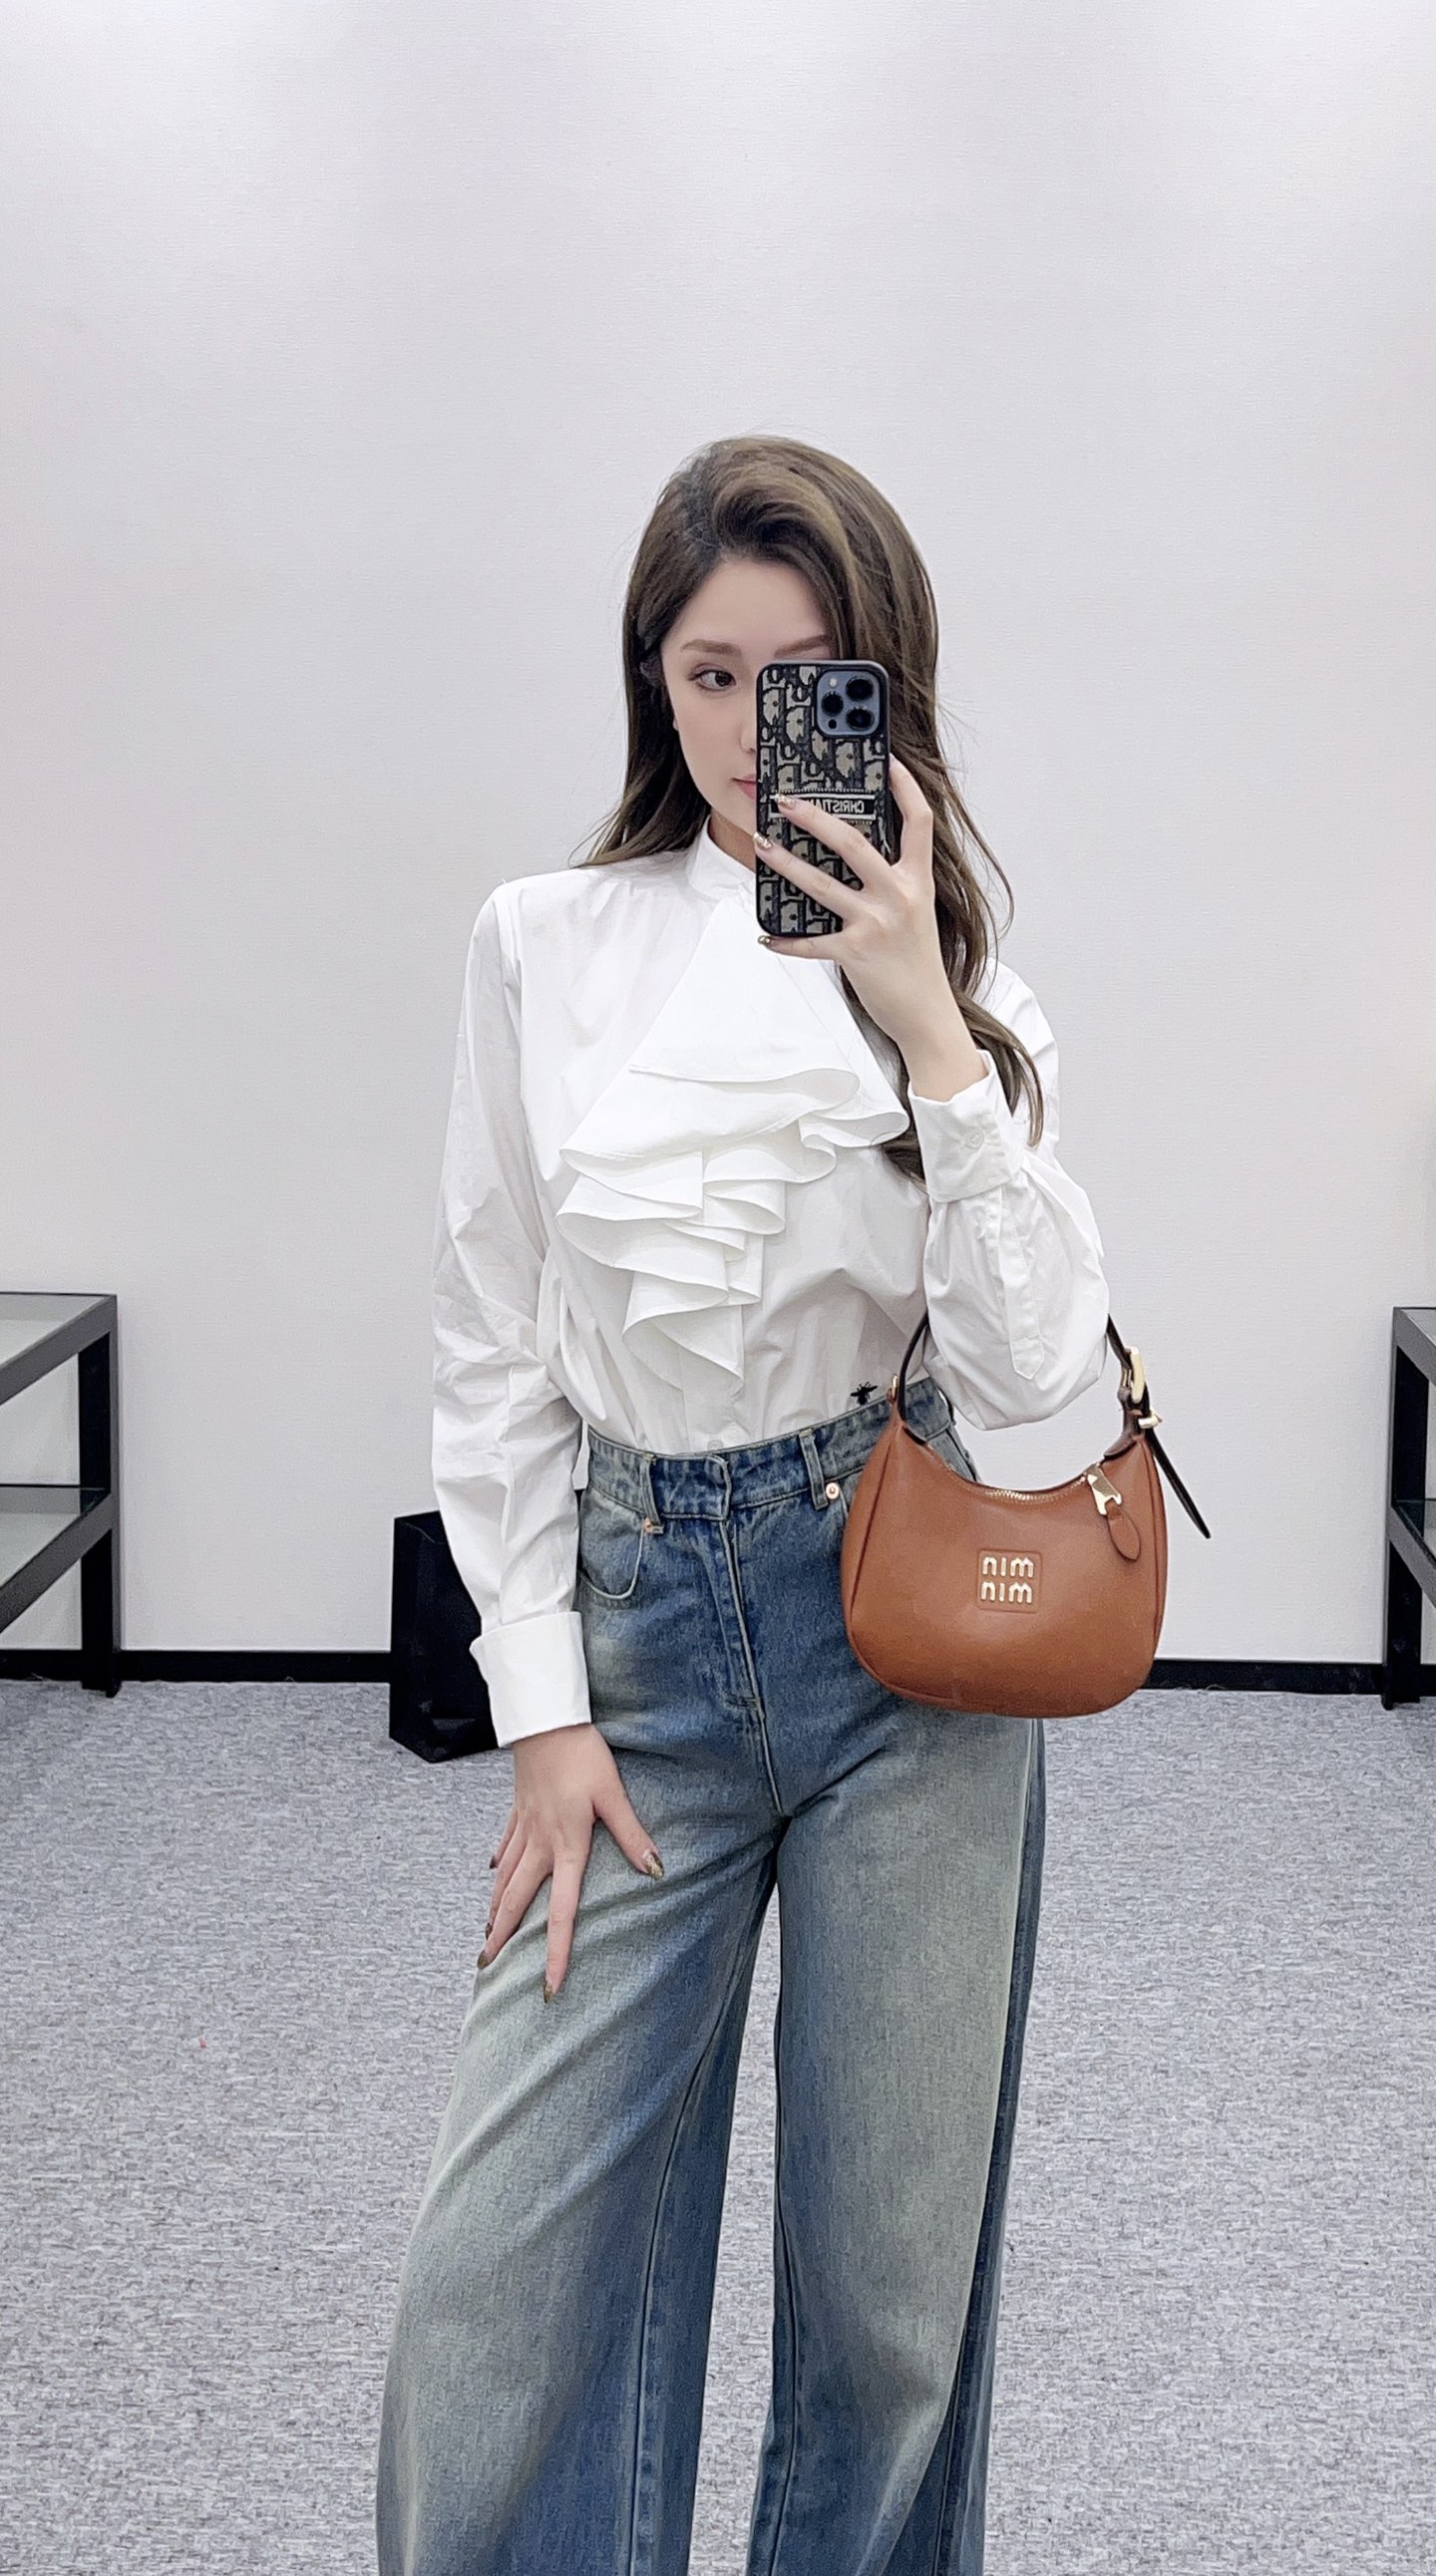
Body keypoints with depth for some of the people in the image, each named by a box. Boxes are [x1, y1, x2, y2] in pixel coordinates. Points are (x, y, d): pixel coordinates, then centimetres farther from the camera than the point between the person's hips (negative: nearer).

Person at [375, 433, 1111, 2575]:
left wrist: (925, 1026, -16)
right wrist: (540, 1709, 0)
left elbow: (1028, 1371, -9)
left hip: (908, 1618, 0)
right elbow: (497, 1354, 4)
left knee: (891, 2274, 10)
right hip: (641, 1615, 1)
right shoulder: (546, 947, 2)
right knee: (503, 2264, -1)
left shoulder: (964, 986, 2)